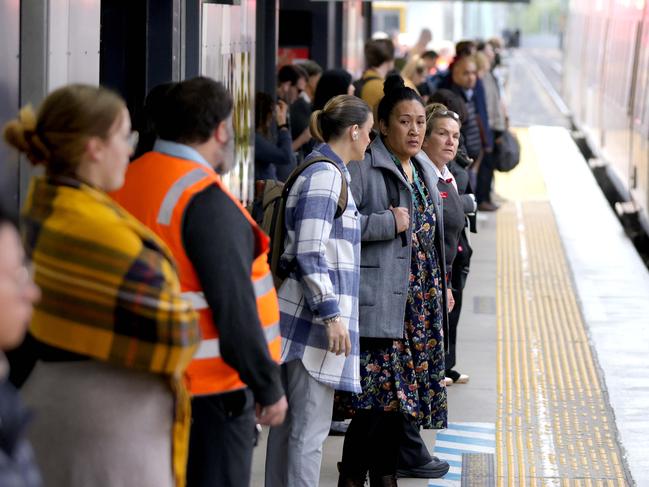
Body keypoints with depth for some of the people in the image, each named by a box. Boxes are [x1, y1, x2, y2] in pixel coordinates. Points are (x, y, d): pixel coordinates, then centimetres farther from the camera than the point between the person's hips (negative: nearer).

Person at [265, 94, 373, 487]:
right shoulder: (326, 174, -13)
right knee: (311, 425, -8)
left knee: (290, 419, 12)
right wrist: (332, 314, -20)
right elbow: (309, 251, -19)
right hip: (316, 316, -10)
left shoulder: (318, 170, 18)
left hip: (302, 315, 10)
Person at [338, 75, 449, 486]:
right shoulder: (364, 166, -9)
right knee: (378, 390, -11)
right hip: (379, 296, -8)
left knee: (401, 390, 10)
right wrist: (388, 222, -20)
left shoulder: (424, 171, 18)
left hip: (421, 300, 8)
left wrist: (441, 287, 25)